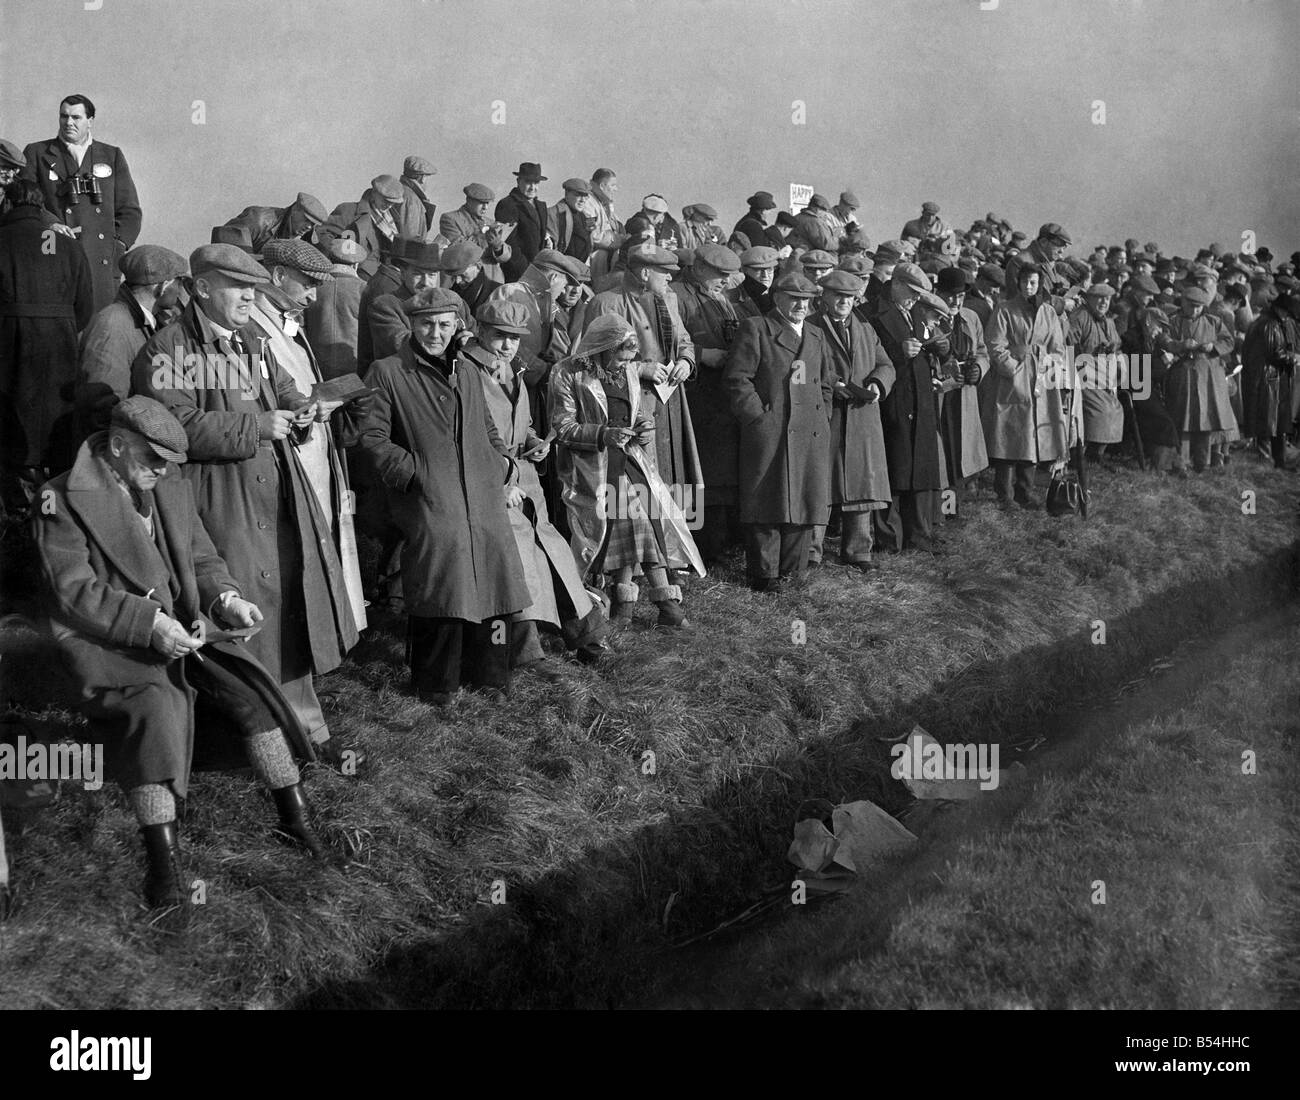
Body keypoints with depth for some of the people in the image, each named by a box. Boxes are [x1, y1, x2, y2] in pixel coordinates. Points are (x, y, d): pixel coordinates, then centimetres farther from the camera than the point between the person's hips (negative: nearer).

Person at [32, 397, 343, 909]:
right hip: (108, 641, -6)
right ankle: (163, 861, -31)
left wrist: (225, 598, -8)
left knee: (249, 685, -17)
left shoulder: (173, 487, 12)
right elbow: (74, 592, -15)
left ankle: (295, 816, -8)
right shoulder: (62, 500, -8)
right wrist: (147, 623, -26)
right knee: (154, 707, -33)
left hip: (183, 627, 6)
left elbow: (202, 558, 15)